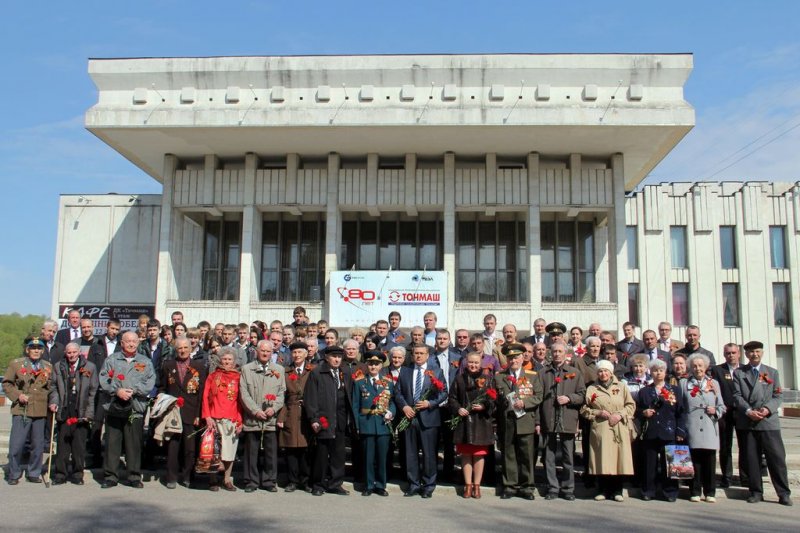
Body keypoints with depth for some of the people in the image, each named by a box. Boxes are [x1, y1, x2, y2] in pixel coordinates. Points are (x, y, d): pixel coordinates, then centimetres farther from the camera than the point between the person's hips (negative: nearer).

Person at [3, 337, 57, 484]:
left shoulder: (48, 367, 11)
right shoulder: (16, 364, 3)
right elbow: (6, 384, 3)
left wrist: (52, 403, 1)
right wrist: (18, 395, -12)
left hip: (40, 411, 3)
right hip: (21, 411, -3)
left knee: (38, 445, 8)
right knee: (16, 444, -4)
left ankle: (34, 474, 21)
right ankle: (14, 475, 12)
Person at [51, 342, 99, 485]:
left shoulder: (90, 367, 4)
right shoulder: (58, 367, 12)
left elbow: (93, 391, 3)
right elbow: (54, 388, 13)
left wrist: (89, 412, -3)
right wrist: (54, 402, -5)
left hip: (81, 414, -2)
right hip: (64, 412, 2)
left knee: (79, 445, 2)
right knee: (62, 444, 4)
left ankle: (78, 474, 13)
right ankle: (60, 474, 15)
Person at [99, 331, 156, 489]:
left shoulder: (145, 362, 11)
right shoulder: (111, 360, 11)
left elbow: (150, 383, 1)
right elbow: (104, 379, 0)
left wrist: (133, 391, -12)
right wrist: (117, 391, -13)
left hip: (136, 409, 0)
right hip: (114, 408, 0)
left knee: (134, 444, 1)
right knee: (112, 443, 2)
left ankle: (134, 476, 10)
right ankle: (110, 476, 12)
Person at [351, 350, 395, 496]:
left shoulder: (389, 382, 10)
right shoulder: (359, 382, 4)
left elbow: (392, 401, 13)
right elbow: (355, 406, 3)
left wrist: (390, 413, -8)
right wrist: (357, 425, -3)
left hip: (384, 424, 2)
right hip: (366, 425, -1)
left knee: (382, 457, 6)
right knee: (368, 457, 3)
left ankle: (380, 485, 18)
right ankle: (369, 486, 15)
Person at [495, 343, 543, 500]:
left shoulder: (533, 375, 7)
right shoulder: (499, 376, 11)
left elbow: (538, 397, 0)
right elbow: (495, 398, 10)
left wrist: (524, 402, -14)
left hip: (526, 422, -1)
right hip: (506, 422, 1)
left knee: (527, 456, 2)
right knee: (508, 455, 6)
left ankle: (527, 487, 13)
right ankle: (509, 486, 15)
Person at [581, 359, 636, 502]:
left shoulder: (621, 387, 10)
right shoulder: (591, 389, 9)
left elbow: (631, 405, 8)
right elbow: (584, 409, 7)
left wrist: (620, 415, -7)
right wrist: (598, 413, -7)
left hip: (619, 429, 1)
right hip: (600, 429, 0)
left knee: (618, 459, 0)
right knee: (602, 459, -2)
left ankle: (617, 490, 11)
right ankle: (603, 490, 8)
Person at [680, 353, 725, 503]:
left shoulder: (714, 383, 15)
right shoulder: (683, 383, 11)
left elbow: (722, 406, 16)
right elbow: (679, 406, 8)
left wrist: (716, 411, -7)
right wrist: (680, 429, 0)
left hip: (710, 429, 1)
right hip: (691, 428, -1)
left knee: (710, 461, 0)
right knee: (694, 460, -3)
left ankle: (710, 492, 10)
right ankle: (695, 492, 6)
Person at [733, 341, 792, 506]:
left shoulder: (772, 372, 12)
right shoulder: (739, 373, 9)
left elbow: (778, 396, 6)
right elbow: (737, 396, 1)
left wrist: (768, 409, -12)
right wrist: (748, 411, -14)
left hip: (769, 420, 0)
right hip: (747, 422, 0)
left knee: (777, 457, -4)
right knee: (751, 458, 3)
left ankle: (784, 493, 4)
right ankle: (756, 492, 11)